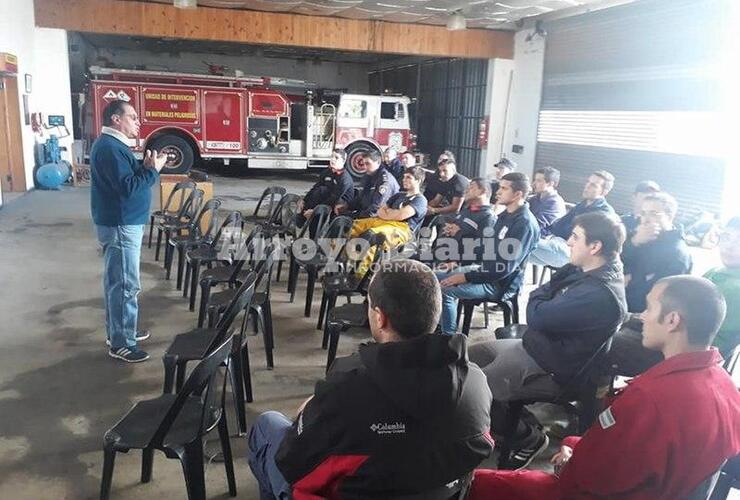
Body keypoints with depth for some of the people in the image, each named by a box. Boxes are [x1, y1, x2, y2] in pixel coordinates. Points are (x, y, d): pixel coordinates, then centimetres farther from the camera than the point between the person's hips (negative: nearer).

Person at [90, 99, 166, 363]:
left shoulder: (113, 144, 14)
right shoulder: (109, 148, -19)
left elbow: (129, 178, 17)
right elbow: (127, 187, -26)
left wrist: (146, 166, 2)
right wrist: (154, 170, -17)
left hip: (124, 223, 11)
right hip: (120, 226, -11)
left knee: (116, 282, 18)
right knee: (126, 285, -4)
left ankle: (119, 331, 31)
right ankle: (121, 344, 5)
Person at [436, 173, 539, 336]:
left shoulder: (525, 224, -23)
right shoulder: (505, 215, 8)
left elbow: (505, 268, -26)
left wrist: (466, 277, -23)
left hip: (501, 284, -10)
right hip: (486, 270, 10)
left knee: (445, 290, -24)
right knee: (438, 278, 7)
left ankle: (449, 338, -8)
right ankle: (443, 328, 15)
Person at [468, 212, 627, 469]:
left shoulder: (600, 294, -29)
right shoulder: (590, 273, 2)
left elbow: (537, 317, -27)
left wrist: (539, 295, -8)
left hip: (548, 370, -10)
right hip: (533, 346, 10)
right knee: (467, 357, 11)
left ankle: (527, 438, 6)